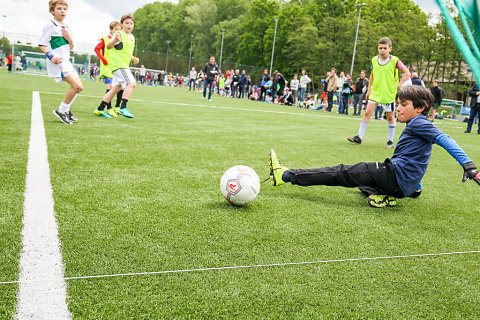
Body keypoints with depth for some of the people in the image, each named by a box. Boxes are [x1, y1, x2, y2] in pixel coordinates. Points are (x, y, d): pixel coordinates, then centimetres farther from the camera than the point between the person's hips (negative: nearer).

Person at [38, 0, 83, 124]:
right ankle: (61, 110, -6)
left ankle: (67, 110, 19)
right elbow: (41, 45, -7)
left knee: (79, 87, 7)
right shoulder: (50, 25, -5)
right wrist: (51, 56, -21)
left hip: (66, 61, 9)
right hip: (57, 62, -9)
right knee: (76, 85, -19)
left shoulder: (65, 28, 19)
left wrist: (69, 39, 2)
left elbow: (71, 47, 23)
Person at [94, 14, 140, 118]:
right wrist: (115, 40, -32)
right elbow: (108, 46, -14)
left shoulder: (132, 37, 19)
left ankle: (100, 109, 15)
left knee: (116, 88, 9)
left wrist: (133, 58, 20)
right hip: (118, 63, -9)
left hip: (124, 65, 9)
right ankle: (123, 108, -24)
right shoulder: (119, 34, -7)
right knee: (132, 83, -21)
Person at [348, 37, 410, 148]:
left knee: (390, 117, 6)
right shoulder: (374, 60, 4)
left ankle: (390, 141, 16)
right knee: (367, 112, -4)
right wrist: (369, 90, 15)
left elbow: (407, 73, -4)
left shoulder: (395, 61, -10)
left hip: (389, 93, -4)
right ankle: (359, 137, 1)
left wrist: (399, 84, -14)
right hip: (375, 92, 4)